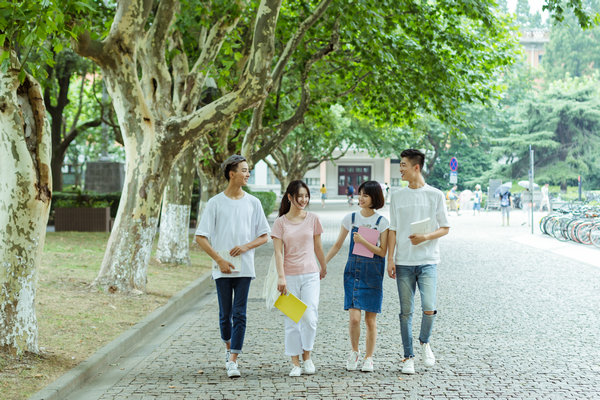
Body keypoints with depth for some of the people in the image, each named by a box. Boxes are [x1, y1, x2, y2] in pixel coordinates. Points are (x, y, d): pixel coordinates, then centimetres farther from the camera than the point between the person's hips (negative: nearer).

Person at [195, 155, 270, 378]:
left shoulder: (253, 203, 6)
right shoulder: (215, 203, 0)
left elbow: (264, 236, 11)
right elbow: (200, 238, -1)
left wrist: (246, 246, -7)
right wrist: (220, 260, -9)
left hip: (244, 267, 1)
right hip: (222, 268, -1)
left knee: (239, 315, -6)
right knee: (225, 314, 8)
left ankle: (233, 361, -6)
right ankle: (229, 349, 32)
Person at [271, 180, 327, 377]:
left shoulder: (312, 219, 5)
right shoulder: (281, 222, 0)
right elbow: (278, 251, -6)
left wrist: (324, 267, 25)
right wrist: (281, 277, -15)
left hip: (310, 275, 1)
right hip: (290, 277, -1)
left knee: (310, 318, -8)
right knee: (292, 321, 2)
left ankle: (307, 357, 13)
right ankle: (295, 363, 10)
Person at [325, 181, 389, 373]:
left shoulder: (382, 222, -2)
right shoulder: (350, 218, 4)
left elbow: (382, 252, -6)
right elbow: (338, 245, 11)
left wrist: (363, 241, -19)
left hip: (373, 273, -1)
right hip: (353, 270, 1)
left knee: (370, 320, 2)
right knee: (354, 318, -8)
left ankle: (368, 358, 16)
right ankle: (354, 352, 16)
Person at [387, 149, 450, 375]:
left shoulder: (435, 195, 1)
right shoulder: (397, 197, 8)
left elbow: (445, 228, 4)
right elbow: (393, 230, 10)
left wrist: (425, 237, -14)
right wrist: (390, 259, 1)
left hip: (428, 262, -2)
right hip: (403, 263, 2)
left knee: (429, 309, -13)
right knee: (406, 312, 4)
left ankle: (425, 342, 15)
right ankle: (408, 356, 13)